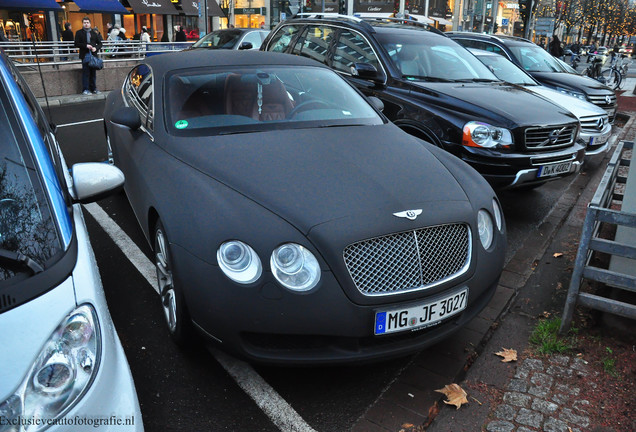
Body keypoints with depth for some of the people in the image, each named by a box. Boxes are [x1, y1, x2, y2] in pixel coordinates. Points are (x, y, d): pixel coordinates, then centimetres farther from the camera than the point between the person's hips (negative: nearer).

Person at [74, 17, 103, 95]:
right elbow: (76, 44, 0)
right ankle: (86, 89, -4)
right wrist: (86, 46, -13)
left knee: (93, 72, 6)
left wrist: (96, 48, -6)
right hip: (84, 55, -3)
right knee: (86, 72, -6)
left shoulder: (94, 32, 15)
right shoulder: (79, 33, 6)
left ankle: (94, 89, 12)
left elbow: (100, 43, 15)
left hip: (93, 55, 3)